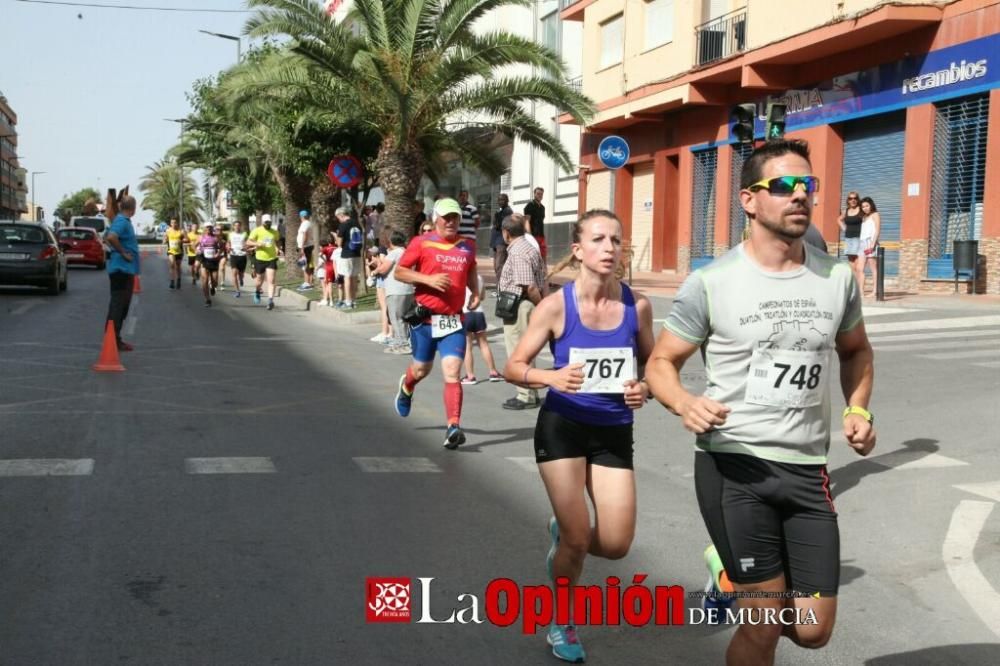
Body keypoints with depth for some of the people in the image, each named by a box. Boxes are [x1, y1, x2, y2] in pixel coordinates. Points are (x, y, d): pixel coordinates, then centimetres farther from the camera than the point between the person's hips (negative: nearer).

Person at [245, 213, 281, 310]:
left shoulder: (275, 232, 7)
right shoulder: (257, 231, -4)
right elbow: (248, 242, -5)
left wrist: (277, 248, 6)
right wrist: (257, 244, -23)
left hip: (272, 259, 1)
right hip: (260, 259, -1)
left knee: (271, 281, -11)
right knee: (260, 280, 13)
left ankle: (270, 300, -15)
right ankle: (257, 291, 45)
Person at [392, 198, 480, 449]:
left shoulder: (467, 247, 8)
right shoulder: (421, 243, -4)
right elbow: (399, 272, -3)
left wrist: (475, 292, 7)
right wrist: (428, 279, -17)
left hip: (454, 320, 1)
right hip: (425, 318, -1)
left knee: (452, 373, -11)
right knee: (422, 369, 16)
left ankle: (454, 428, -11)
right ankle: (406, 387, 52)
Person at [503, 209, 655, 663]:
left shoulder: (637, 305, -5)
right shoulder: (556, 306, -13)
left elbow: (650, 364, 10)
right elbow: (513, 367, -8)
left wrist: (645, 389, -13)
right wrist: (551, 377, -28)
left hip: (615, 431, 3)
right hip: (563, 426, -3)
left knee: (616, 545, 0)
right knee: (578, 539, -2)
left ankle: (562, 533, 36)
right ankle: (561, 619, 27)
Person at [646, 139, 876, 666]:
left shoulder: (837, 279, 5)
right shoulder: (711, 284, -8)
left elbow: (855, 351, 22)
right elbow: (661, 363, 0)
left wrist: (858, 409, 4)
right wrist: (685, 404, -21)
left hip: (806, 469, 4)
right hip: (733, 465, -4)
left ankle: (731, 569, 37)